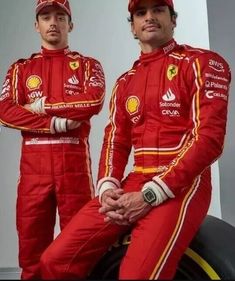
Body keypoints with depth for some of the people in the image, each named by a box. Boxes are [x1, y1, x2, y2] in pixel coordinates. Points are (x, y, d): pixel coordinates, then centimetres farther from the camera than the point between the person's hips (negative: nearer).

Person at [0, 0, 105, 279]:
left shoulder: (88, 65, 13)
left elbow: (94, 100, -8)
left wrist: (43, 105, -4)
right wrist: (57, 123, -9)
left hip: (74, 160, -1)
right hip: (33, 162, 2)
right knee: (31, 242, 5)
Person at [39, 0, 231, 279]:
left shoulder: (203, 63, -1)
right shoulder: (125, 82, 18)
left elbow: (209, 138, -11)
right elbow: (115, 141, 15)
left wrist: (150, 194, -17)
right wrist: (107, 188, -6)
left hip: (182, 185, -5)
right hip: (133, 184, 6)